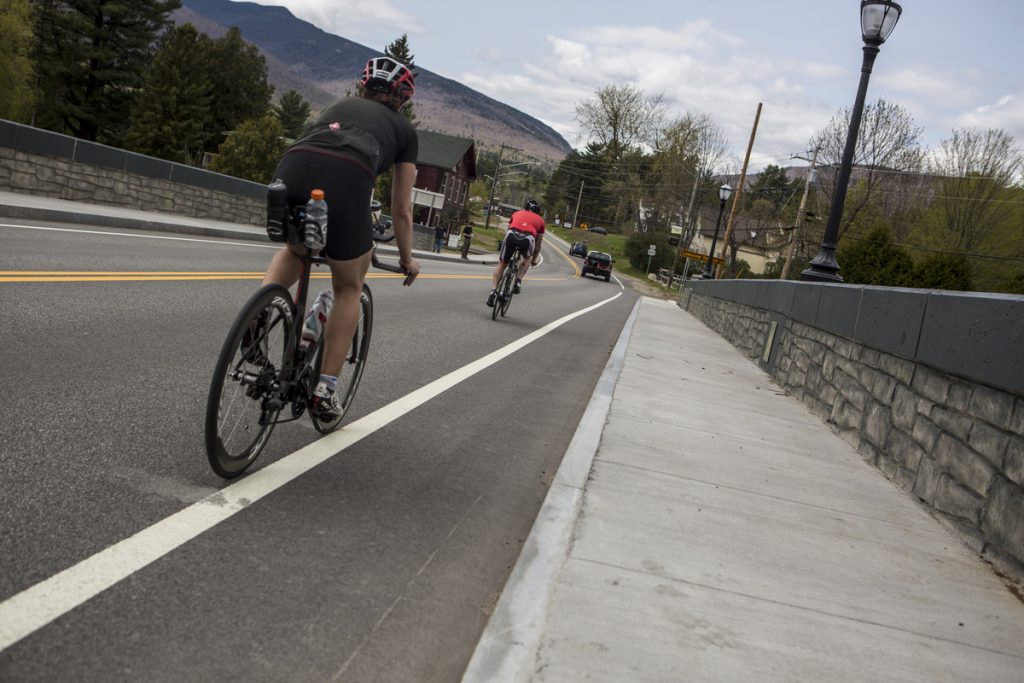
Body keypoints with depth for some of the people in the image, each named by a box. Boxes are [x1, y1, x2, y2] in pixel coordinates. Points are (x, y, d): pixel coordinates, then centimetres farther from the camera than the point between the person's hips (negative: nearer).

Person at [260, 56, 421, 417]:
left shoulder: (340, 105, 38)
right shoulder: (404, 129, 29)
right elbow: (401, 210, 30)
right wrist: (407, 258, 45)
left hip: (291, 168, 3)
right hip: (345, 180, -3)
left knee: (295, 250, 37)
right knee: (349, 288, 21)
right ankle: (324, 390, 18)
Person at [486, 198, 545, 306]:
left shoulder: (517, 213, 36)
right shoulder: (540, 220, 32)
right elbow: (538, 244, 36)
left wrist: (501, 251, 56)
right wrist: (534, 260, 50)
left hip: (512, 234, 1)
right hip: (528, 238, 0)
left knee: (501, 264, 16)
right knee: (527, 258, 33)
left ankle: (493, 291, 1)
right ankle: (518, 282, 16)